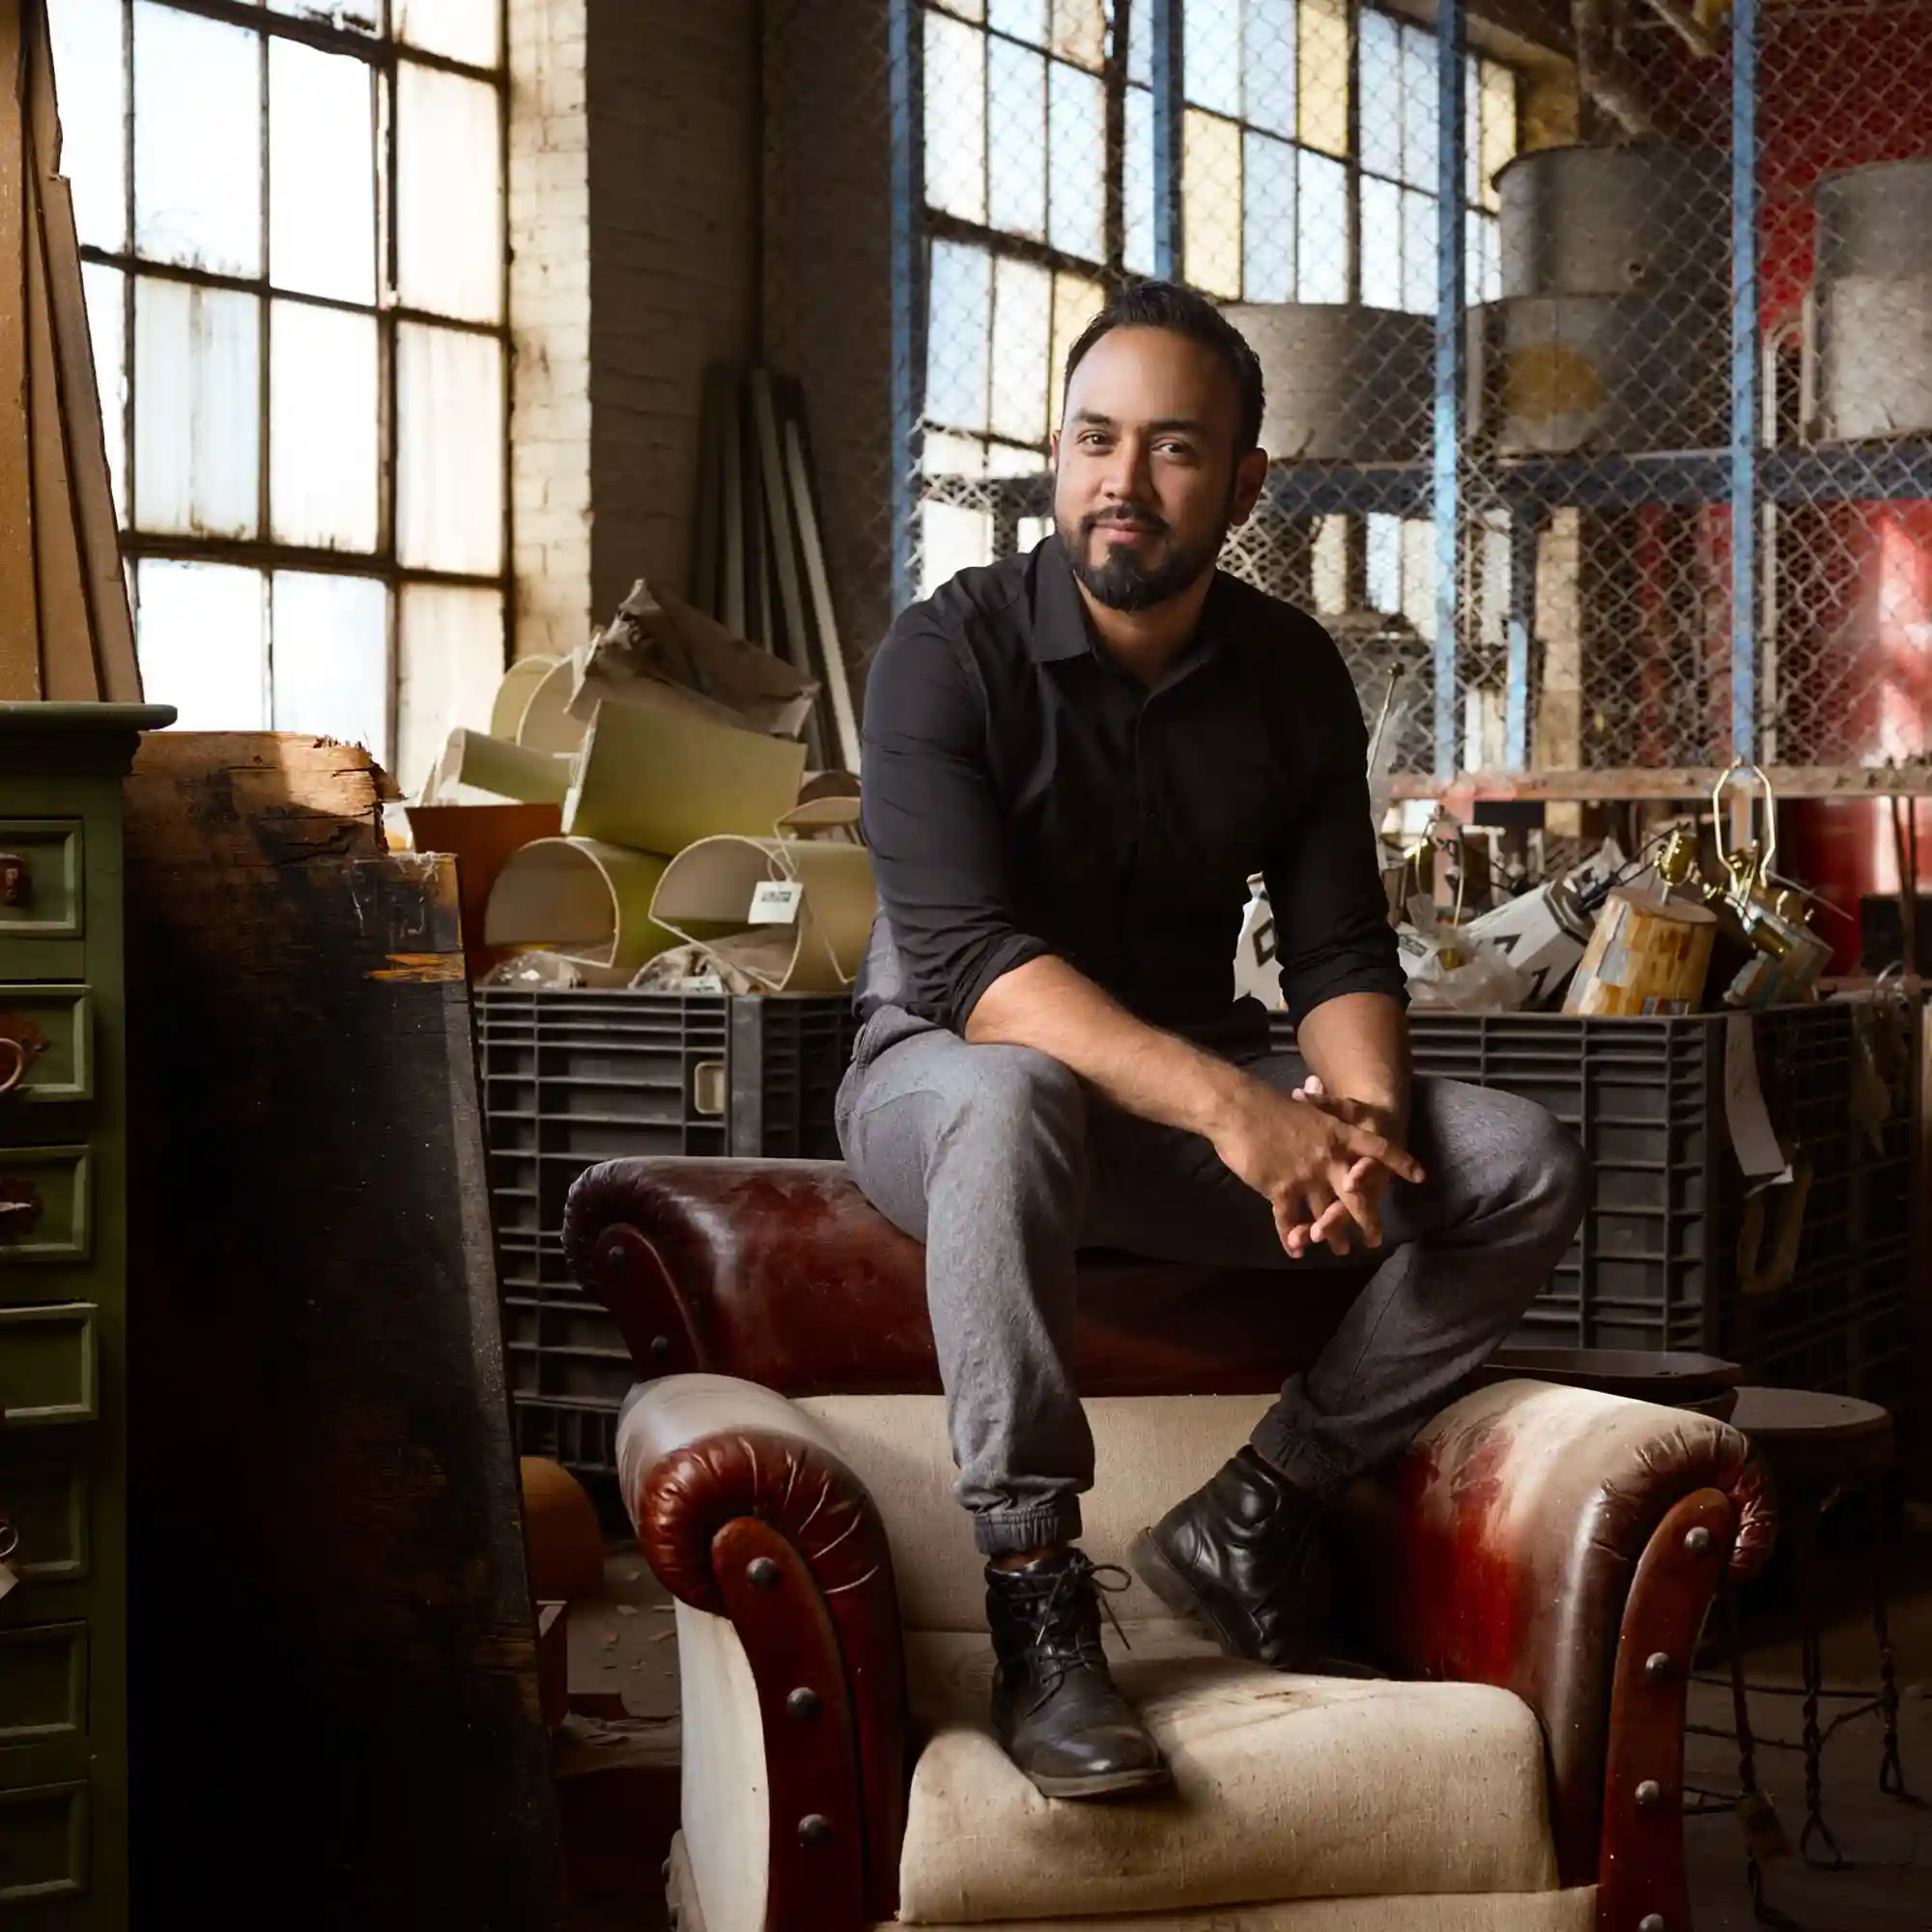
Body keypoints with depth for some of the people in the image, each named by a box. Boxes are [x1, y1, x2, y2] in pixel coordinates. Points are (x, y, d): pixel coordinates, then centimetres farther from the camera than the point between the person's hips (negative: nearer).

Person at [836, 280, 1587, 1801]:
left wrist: (1362, 1121, -24)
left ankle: (1254, 1512, -13)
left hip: (1202, 1086, 5)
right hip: (944, 1074, -5)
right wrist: (1232, 1108, -39)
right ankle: (1037, 1612, -35)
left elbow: (1342, 952, 0)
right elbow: (968, 961, -27)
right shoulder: (950, 655, -15)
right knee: (1012, 1097, -42)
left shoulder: (1293, 675, 1)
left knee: (1526, 1170, -13)